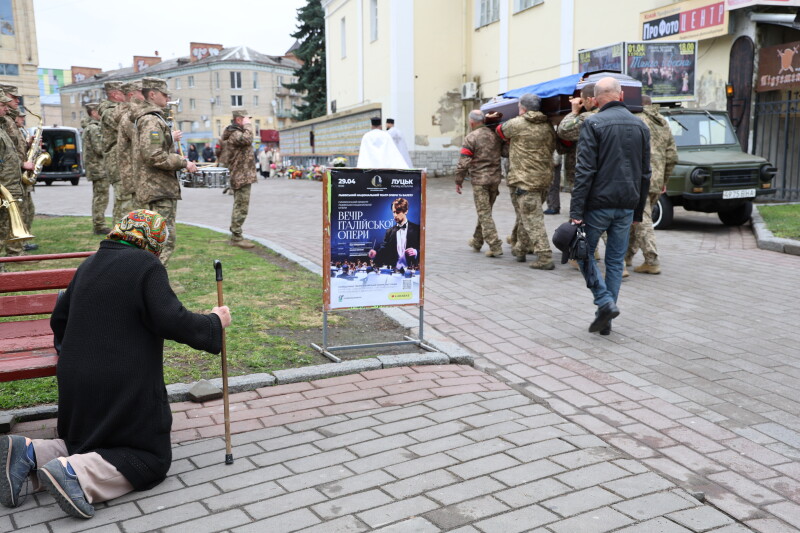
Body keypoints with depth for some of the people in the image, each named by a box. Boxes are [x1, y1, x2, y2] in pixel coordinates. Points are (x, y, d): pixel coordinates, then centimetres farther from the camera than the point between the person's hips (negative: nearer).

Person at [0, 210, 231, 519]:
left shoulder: (90, 265, 14)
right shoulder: (147, 266, -10)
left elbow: (59, 318, 24)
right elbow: (173, 321, -19)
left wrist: (69, 349, 43)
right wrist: (214, 322, -3)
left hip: (76, 385, 8)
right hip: (125, 388, -7)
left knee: (89, 444, 27)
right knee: (151, 460, 6)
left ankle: (30, 453, 0)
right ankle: (76, 473, -18)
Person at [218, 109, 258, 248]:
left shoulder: (235, 132, 20)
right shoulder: (234, 133, -13)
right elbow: (247, 139, -32)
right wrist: (247, 125, -18)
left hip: (240, 176, 11)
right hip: (242, 176, -11)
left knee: (239, 207, 15)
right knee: (241, 207, -10)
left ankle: (235, 235, 21)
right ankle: (236, 238, -8)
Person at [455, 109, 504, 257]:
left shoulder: (471, 138, -9)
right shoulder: (496, 135, 8)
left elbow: (463, 163, -11)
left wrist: (458, 181, -2)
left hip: (479, 180, -6)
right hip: (495, 178, 6)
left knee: (484, 213, -3)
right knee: (485, 211, 18)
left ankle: (495, 246, -10)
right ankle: (477, 241, 32)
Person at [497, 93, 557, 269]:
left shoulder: (517, 124, -7)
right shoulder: (548, 127, 10)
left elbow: (500, 130, 11)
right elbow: (552, 148, 15)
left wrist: (511, 141, 32)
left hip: (524, 179, -7)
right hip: (544, 179, 7)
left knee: (532, 220, -6)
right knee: (527, 216, 21)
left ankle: (545, 258, -10)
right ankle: (520, 249, 33)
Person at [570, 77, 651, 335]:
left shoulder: (593, 124, -8)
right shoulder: (640, 125, 11)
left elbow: (585, 170, -15)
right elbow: (645, 173, 14)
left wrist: (576, 211, -14)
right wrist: (638, 211, 20)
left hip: (599, 203, -5)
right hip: (627, 206, 5)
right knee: (616, 260, 10)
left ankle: (605, 302, -4)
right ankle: (605, 321, 15)